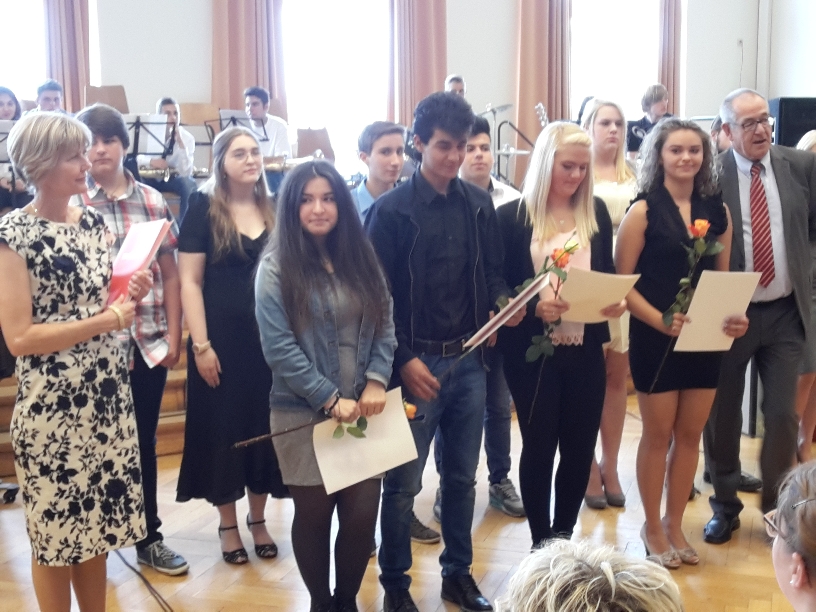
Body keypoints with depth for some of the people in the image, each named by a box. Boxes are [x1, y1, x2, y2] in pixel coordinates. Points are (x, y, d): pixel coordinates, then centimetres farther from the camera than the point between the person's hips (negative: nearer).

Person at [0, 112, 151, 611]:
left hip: (108, 394, 6)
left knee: (96, 522, 17)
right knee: (56, 531, 10)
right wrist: (104, 320, -18)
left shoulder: (94, 221, 6)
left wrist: (132, 295, -4)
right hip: (52, 405, -6)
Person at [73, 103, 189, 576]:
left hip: (150, 342, 3)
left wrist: (173, 336, 3)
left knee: (144, 441, 13)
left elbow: (170, 274, 7)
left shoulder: (152, 201, 6)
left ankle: (149, 536, 27)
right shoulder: (73, 205, -4)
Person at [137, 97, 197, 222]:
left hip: (175, 178, 0)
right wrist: (150, 161, -35)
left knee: (188, 185, -33)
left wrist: (180, 141, -34)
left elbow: (185, 172, -26)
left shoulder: (187, 137, -15)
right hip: (150, 178, 1)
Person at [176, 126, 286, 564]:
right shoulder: (204, 208, -4)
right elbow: (190, 282, -7)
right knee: (223, 428, 6)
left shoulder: (276, 209, 6)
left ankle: (258, 520, 27)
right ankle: (228, 524, 23)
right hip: (222, 338, -3)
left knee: (265, 427, 10)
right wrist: (200, 345, -13)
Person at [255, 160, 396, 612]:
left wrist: (376, 381, -9)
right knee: (314, 513, 10)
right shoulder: (276, 268, -6)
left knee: (363, 512, 4)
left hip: (362, 408, 3)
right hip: (304, 414, -3)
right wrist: (331, 399, -15)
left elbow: (384, 325, 6)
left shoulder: (361, 259, 7)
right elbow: (278, 348, -13)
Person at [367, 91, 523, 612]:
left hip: (470, 359, 5)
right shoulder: (392, 209, -8)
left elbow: (492, 273, 13)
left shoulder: (479, 204, 8)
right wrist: (403, 360, -14)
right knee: (403, 481, 5)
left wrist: (506, 303, -9)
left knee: (462, 476, 15)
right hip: (417, 362, -4)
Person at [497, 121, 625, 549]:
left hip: (585, 349, 4)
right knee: (539, 446, 6)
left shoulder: (596, 213, 7)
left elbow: (608, 273, 12)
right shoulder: (512, 217, -5)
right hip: (532, 350, -3)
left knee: (580, 446, 10)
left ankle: (564, 536, 28)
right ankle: (541, 543, 22)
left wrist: (616, 300, -10)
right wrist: (535, 306, -23)